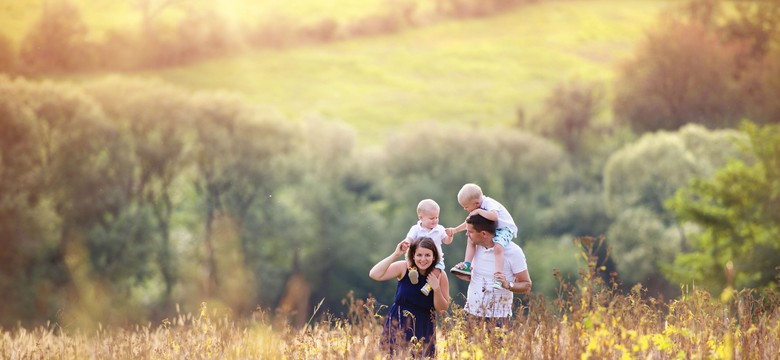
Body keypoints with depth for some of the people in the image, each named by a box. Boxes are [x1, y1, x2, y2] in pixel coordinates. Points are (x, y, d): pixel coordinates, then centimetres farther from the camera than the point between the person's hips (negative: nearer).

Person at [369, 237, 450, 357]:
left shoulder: (440, 275, -8)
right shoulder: (404, 268, -10)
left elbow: (443, 308, -3)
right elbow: (374, 275, -21)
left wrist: (436, 289, -21)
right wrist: (395, 254, -23)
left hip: (424, 327, 1)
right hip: (399, 323, -1)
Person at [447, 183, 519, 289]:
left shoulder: (490, 204, -24)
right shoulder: (479, 207, 4)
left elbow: (494, 216, -47)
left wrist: (479, 211, -35)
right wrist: (455, 230, 17)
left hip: (505, 229, -10)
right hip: (491, 230, 10)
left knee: (498, 247, -36)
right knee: (470, 238, 1)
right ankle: (467, 265, -1)